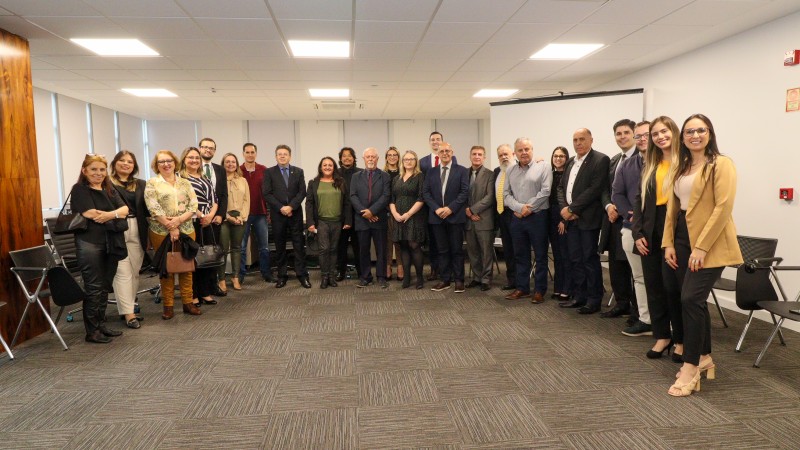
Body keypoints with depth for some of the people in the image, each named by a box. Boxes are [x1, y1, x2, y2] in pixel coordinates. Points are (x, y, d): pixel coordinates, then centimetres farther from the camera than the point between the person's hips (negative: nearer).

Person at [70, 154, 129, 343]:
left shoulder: (109, 190, 17)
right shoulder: (79, 189, -2)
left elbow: (125, 209, 4)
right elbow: (90, 214, -14)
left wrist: (109, 215, -15)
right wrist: (117, 215, -6)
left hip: (111, 243, 6)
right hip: (90, 243, -6)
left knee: (105, 287, 11)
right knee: (93, 288, -3)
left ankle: (101, 325, 21)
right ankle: (92, 331, 4)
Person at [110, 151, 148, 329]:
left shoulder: (141, 184, 16)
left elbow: (146, 208, 12)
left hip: (137, 232, 5)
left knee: (134, 272, 9)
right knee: (123, 272, -5)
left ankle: (126, 306, 22)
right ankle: (128, 313, -4)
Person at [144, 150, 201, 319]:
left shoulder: (185, 183, 11)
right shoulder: (152, 184, 2)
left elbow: (194, 205, 2)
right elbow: (154, 208, -9)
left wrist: (179, 219, -14)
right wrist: (171, 227, -14)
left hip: (187, 230, 3)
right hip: (162, 232, -2)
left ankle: (188, 302, 15)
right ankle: (168, 306, 11)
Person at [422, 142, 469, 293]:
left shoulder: (462, 171, 2)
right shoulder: (431, 172, 11)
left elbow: (465, 192, -6)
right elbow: (425, 192, 5)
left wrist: (450, 208, -15)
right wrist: (436, 208, -9)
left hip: (455, 216, -3)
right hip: (437, 216, 3)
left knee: (457, 250, 2)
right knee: (442, 250, 8)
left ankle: (458, 280, 9)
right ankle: (444, 280, 14)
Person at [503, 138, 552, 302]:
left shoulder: (543, 167, -1)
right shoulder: (510, 171, 12)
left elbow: (545, 191, -10)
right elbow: (506, 194, 5)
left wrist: (529, 208, -12)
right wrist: (519, 208, -11)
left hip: (538, 216, -4)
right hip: (517, 218, 4)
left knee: (540, 256, 3)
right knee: (520, 255, 11)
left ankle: (540, 290, 12)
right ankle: (522, 288, 21)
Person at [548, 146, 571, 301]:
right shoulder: (550, 175, 12)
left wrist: (565, 220, -12)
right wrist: (549, 217, 3)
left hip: (565, 218, -6)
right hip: (551, 218, 6)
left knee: (566, 255, -2)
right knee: (557, 255, 10)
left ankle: (566, 290, 5)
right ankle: (557, 289, 17)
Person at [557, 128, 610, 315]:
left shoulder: (600, 160, -7)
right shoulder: (571, 162, 16)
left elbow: (595, 189, -16)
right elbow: (561, 187, 15)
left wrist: (572, 208, -15)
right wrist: (564, 208, -3)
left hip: (588, 219, -7)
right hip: (571, 218, 7)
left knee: (590, 259, -1)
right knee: (575, 259, 11)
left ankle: (594, 300, 9)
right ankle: (579, 296, 21)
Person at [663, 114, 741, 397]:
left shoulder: (721, 164, -7)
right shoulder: (681, 168, 15)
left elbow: (723, 207, -15)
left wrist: (702, 246, -19)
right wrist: (669, 243, 5)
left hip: (709, 243, -7)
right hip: (683, 239, 7)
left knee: (691, 299, -13)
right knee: (695, 300, 11)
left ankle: (691, 367, -3)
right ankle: (704, 358, 26)